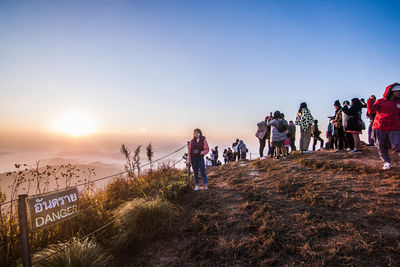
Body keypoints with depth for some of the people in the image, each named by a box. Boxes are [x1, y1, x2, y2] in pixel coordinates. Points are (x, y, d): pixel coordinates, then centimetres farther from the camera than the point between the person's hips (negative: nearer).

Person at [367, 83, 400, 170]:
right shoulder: (380, 101, 7)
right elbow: (371, 111, -2)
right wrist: (371, 101, -5)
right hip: (380, 128, 0)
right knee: (381, 146, 3)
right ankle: (386, 162, 18)